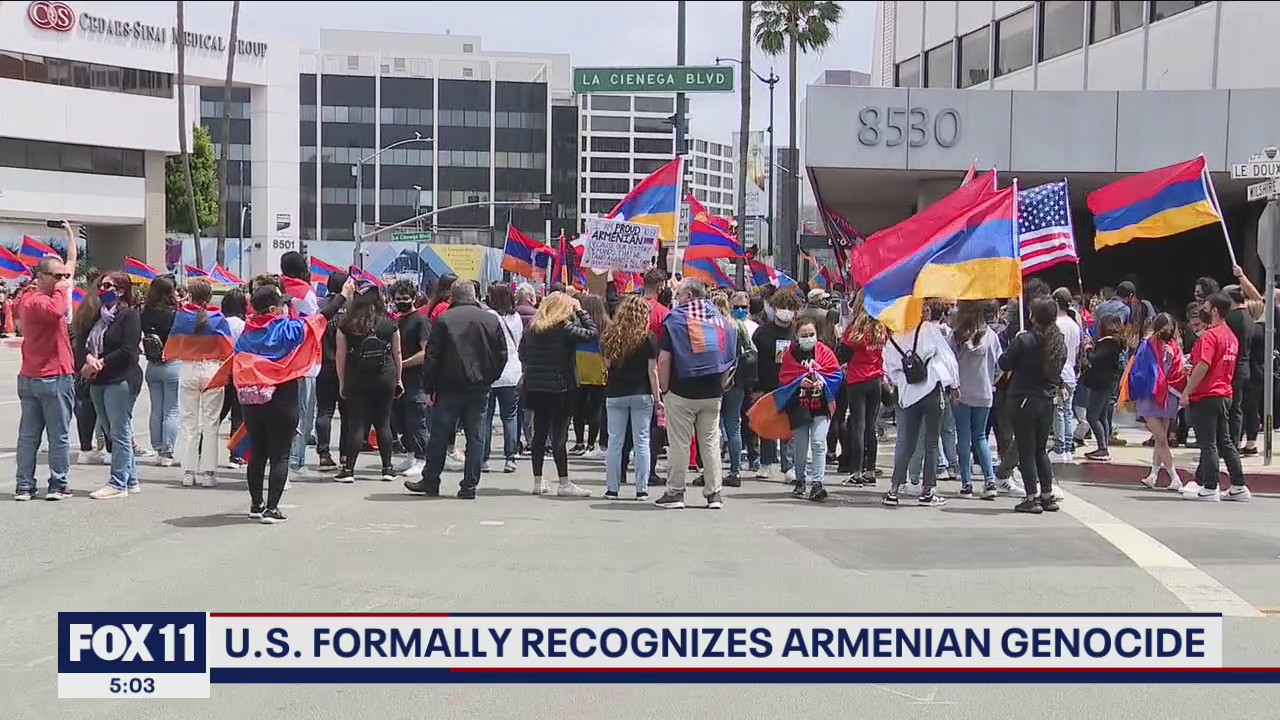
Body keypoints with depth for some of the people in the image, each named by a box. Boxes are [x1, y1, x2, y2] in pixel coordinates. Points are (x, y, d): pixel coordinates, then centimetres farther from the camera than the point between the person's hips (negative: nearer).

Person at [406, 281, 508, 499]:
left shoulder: (444, 319, -4)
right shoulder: (491, 320, 4)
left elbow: (432, 356, -5)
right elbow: (502, 354, 7)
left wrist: (429, 388, 0)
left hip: (450, 386, -2)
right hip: (479, 389, 2)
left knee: (439, 436, 8)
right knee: (475, 438, 5)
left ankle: (430, 481, 15)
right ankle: (469, 486, 4)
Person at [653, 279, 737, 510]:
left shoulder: (675, 319, -5)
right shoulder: (721, 319, 8)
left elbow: (664, 359, -11)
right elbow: (731, 360, 9)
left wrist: (663, 389, -4)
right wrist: (720, 385, 15)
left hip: (681, 392, -4)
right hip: (713, 393, 4)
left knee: (679, 443, 2)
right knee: (711, 442, 10)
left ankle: (675, 492, 6)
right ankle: (714, 493, 11)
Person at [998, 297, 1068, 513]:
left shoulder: (1024, 340, -17)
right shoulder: (1059, 341, 0)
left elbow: (1004, 363, -9)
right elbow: (1059, 369, 11)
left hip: (1024, 399, -5)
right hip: (1047, 400, 5)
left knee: (1026, 451, 1)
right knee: (1041, 450, 16)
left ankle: (1032, 498, 1)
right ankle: (1047, 496, 17)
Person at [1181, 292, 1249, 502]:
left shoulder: (1210, 335, -16)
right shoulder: (1231, 336, 13)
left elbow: (1202, 367, -23)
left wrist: (1187, 391, -17)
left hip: (1206, 396, -9)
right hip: (1225, 395, 9)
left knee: (1208, 444, -3)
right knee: (1225, 442, 13)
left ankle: (1210, 488, 0)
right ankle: (1238, 487, 14)